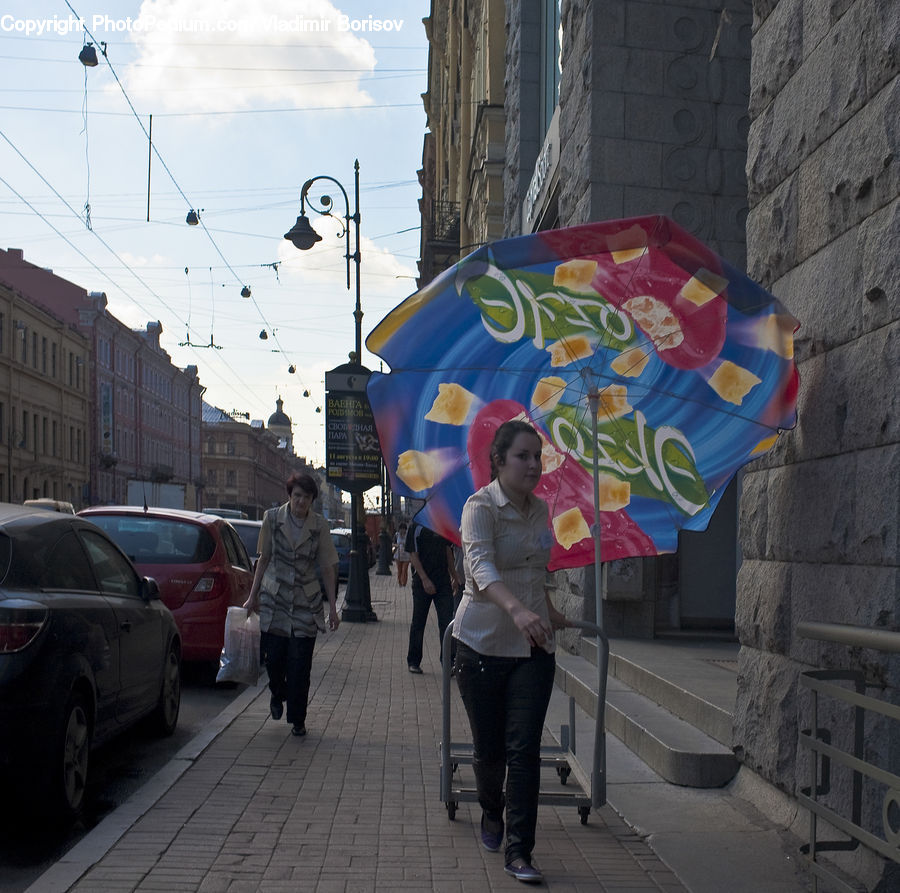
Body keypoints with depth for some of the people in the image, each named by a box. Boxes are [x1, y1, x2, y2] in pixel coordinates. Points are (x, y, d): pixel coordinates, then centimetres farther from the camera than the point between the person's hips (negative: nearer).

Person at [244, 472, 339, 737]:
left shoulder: (319, 526, -2)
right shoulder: (272, 519, -1)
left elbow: (327, 568, 2)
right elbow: (264, 558, 8)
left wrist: (332, 608, -1)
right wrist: (253, 595, 7)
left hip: (306, 601, -1)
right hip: (274, 598, 1)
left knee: (300, 663, -4)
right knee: (273, 656, 1)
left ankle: (297, 720, 10)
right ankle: (277, 695, 34)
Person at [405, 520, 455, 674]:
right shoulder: (416, 527, -5)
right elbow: (414, 556, -9)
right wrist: (425, 580, -17)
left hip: (443, 582, 4)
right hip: (422, 583, -4)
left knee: (446, 622, -3)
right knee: (418, 622, 7)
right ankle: (413, 662, 20)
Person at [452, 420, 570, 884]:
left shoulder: (540, 510, 8)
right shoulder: (480, 507, -13)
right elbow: (481, 566, -32)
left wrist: (549, 611, 26)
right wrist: (517, 610, -47)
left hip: (533, 646, 4)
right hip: (482, 643, -3)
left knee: (524, 749, -6)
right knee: (489, 748, 8)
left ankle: (519, 852, -1)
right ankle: (492, 813, 38)